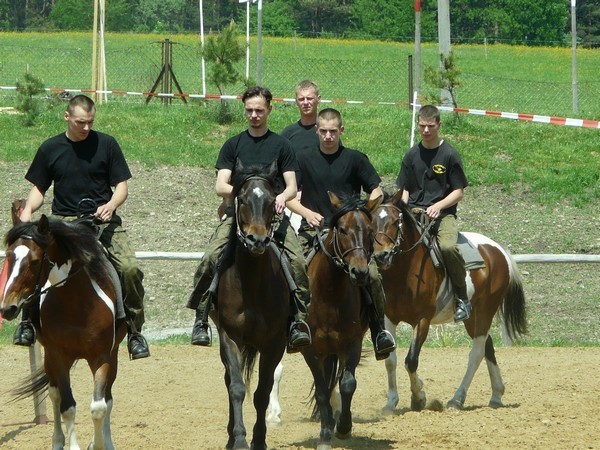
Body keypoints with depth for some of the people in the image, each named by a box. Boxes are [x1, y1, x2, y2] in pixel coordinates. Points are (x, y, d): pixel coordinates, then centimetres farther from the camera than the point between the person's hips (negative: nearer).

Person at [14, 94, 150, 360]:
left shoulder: (106, 144, 6)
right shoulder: (51, 148, 10)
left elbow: (122, 186, 6)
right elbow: (39, 188, 16)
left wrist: (111, 205, -15)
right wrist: (28, 210, -4)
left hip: (102, 219, 0)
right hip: (63, 220, 0)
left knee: (129, 269, -22)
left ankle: (134, 330, -4)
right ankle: (28, 321, -7)